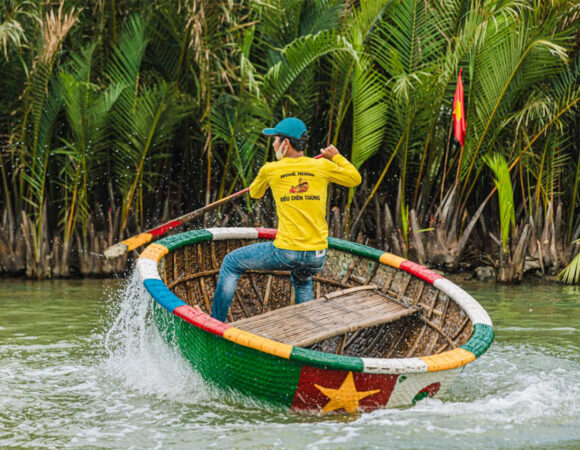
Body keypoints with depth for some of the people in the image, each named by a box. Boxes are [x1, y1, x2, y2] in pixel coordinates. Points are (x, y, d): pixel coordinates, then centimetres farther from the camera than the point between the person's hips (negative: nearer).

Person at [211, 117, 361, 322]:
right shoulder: (322, 167, 2)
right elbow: (355, 179, 18)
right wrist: (337, 157, 34)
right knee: (302, 282, 39)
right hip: (317, 256, 4)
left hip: (286, 252, -4)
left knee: (231, 263, 16)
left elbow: (254, 193, 21)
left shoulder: (270, 170, -1)